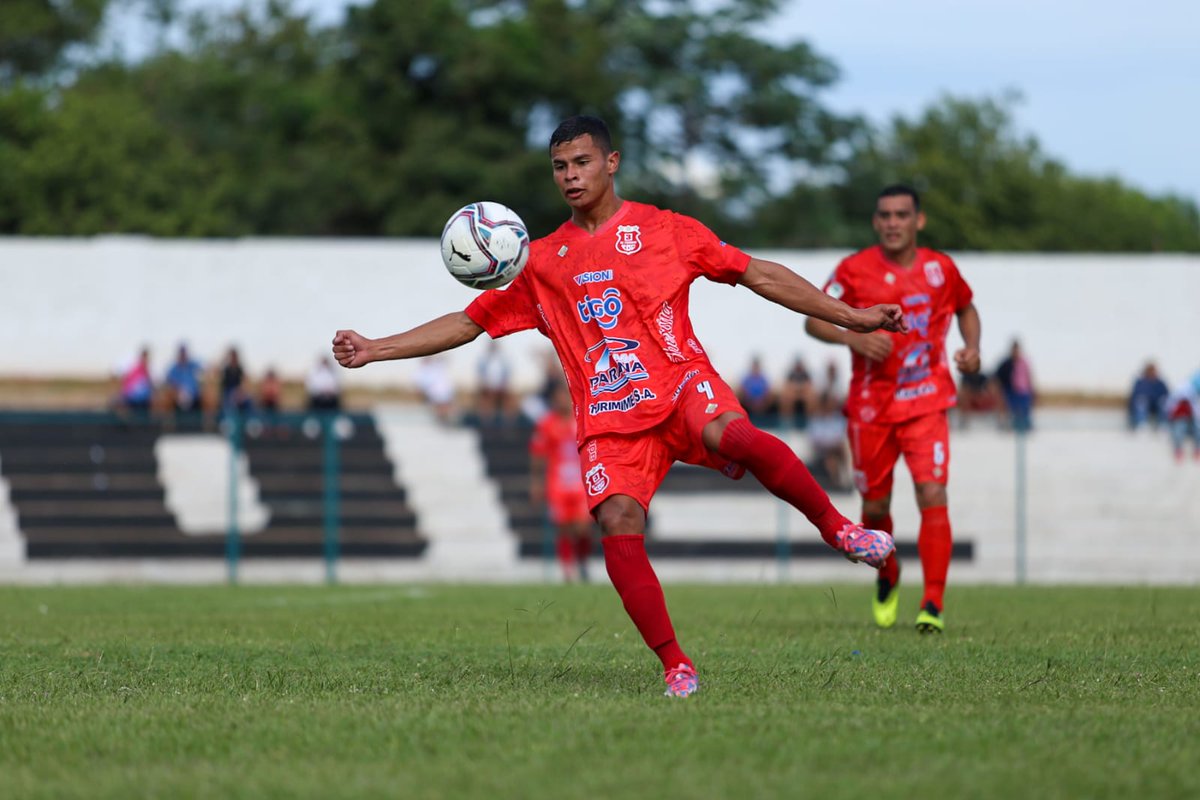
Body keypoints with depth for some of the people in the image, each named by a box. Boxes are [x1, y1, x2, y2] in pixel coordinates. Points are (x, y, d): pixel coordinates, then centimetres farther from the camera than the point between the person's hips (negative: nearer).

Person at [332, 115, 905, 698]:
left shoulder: (664, 230, 10)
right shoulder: (541, 262, 16)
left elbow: (760, 275, 10)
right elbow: (469, 322, 19)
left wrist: (849, 317, 6)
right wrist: (374, 350, 10)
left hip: (681, 387, -2)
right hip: (609, 419, 2)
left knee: (735, 436, -37)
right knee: (618, 525, -23)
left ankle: (837, 529, -19)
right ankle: (676, 668, -17)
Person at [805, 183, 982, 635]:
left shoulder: (941, 268, 2)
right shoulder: (855, 270, -4)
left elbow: (966, 308, 21)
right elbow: (814, 319, -1)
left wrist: (971, 347, 3)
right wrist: (856, 338, -18)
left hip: (925, 403, 0)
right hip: (870, 406, 0)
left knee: (933, 496, -17)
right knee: (875, 506, 9)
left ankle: (933, 605, -16)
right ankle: (887, 579, 39)